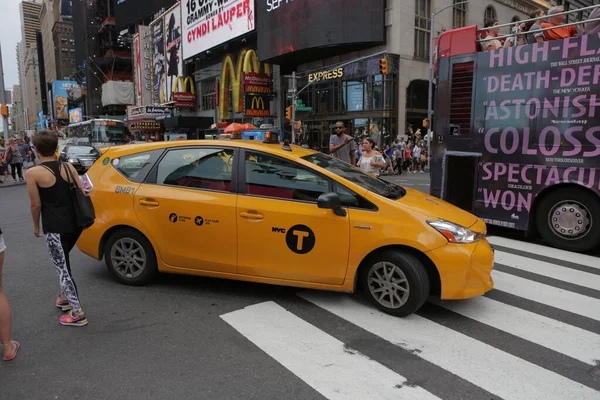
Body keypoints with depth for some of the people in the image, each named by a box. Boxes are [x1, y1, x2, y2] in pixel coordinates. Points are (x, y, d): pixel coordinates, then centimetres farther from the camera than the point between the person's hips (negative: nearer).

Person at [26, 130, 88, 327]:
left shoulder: (33, 173, -9)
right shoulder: (69, 167, 6)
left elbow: (36, 204, -6)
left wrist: (36, 226, 10)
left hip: (55, 228, -6)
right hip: (75, 223, 6)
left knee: (63, 268, 2)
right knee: (63, 261, 28)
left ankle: (78, 313, 5)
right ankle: (65, 297, 38)